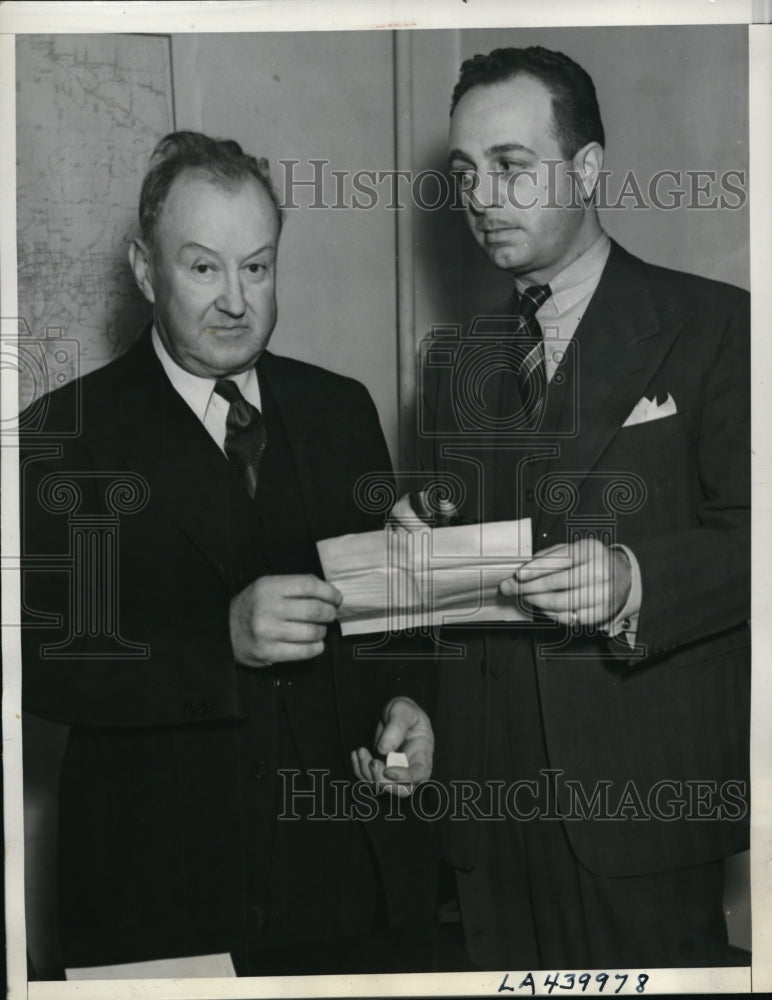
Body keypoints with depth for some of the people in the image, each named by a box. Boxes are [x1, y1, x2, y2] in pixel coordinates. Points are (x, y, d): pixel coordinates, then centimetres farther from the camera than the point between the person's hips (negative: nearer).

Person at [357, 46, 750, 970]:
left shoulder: (712, 326, -1)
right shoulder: (456, 359, 16)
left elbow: (746, 533, -8)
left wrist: (635, 582, -25)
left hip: (644, 790, -4)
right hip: (488, 787, 5)